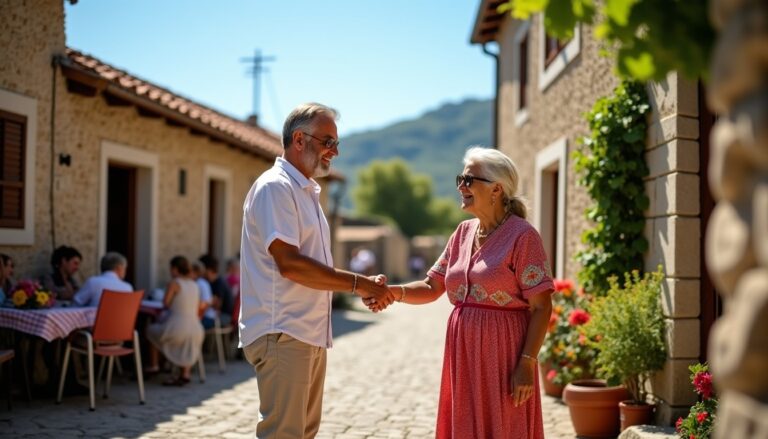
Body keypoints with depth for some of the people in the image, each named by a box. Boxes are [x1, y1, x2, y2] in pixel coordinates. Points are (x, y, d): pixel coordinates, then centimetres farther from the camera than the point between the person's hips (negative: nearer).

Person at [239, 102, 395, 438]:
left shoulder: (308, 191, 18)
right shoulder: (275, 187, -12)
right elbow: (288, 263, -21)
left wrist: (364, 287, 8)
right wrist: (357, 283, -17)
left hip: (309, 334, 10)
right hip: (282, 334, -10)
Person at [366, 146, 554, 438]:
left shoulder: (522, 235, -9)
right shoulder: (463, 232, 11)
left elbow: (541, 307, -11)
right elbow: (431, 288, 11)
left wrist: (527, 364, -17)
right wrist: (393, 291, -8)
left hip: (502, 353, -6)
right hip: (464, 352, 6)